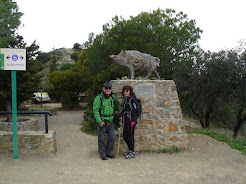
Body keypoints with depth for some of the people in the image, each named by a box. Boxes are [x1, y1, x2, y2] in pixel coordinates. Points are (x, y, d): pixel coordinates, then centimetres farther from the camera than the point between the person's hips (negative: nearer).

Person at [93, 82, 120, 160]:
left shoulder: (113, 97, 6)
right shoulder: (99, 98, -12)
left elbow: (116, 102, 31)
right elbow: (95, 110, -15)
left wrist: (117, 110, 33)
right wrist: (99, 121, -19)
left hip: (110, 121, 6)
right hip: (101, 121, -5)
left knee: (112, 138, 7)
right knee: (101, 138, 2)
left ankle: (108, 152, 23)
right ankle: (102, 154, 15)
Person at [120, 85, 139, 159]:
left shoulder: (132, 98, -11)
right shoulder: (126, 99, 14)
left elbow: (136, 107, -17)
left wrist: (135, 106, -35)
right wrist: (121, 116, 17)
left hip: (132, 120, -9)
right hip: (127, 120, 9)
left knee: (130, 136, -3)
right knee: (124, 135, 12)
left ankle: (133, 153, 9)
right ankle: (130, 150, 28)